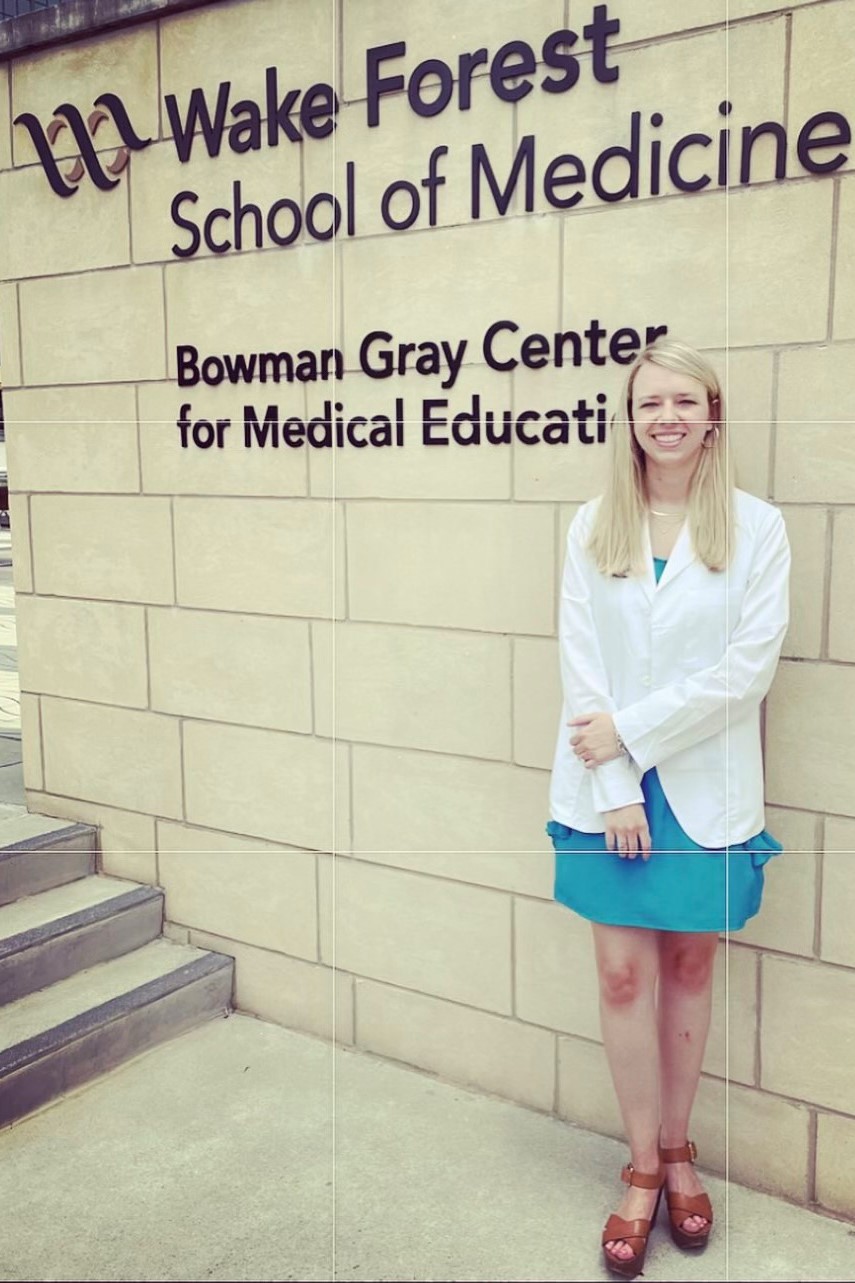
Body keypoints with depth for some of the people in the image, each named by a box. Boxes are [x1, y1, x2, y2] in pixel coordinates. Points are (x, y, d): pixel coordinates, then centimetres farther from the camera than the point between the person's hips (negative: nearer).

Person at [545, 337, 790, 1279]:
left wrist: (632, 731, -14)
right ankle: (645, 1168, 23)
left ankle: (677, 1151, 32)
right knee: (624, 975, 5)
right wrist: (615, 790, -11)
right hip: (609, 787, 1)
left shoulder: (755, 527, -4)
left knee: (689, 968, 12)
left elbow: (748, 665, -11)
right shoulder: (592, 527, 1)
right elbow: (581, 665, -4)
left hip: (705, 789, -1)